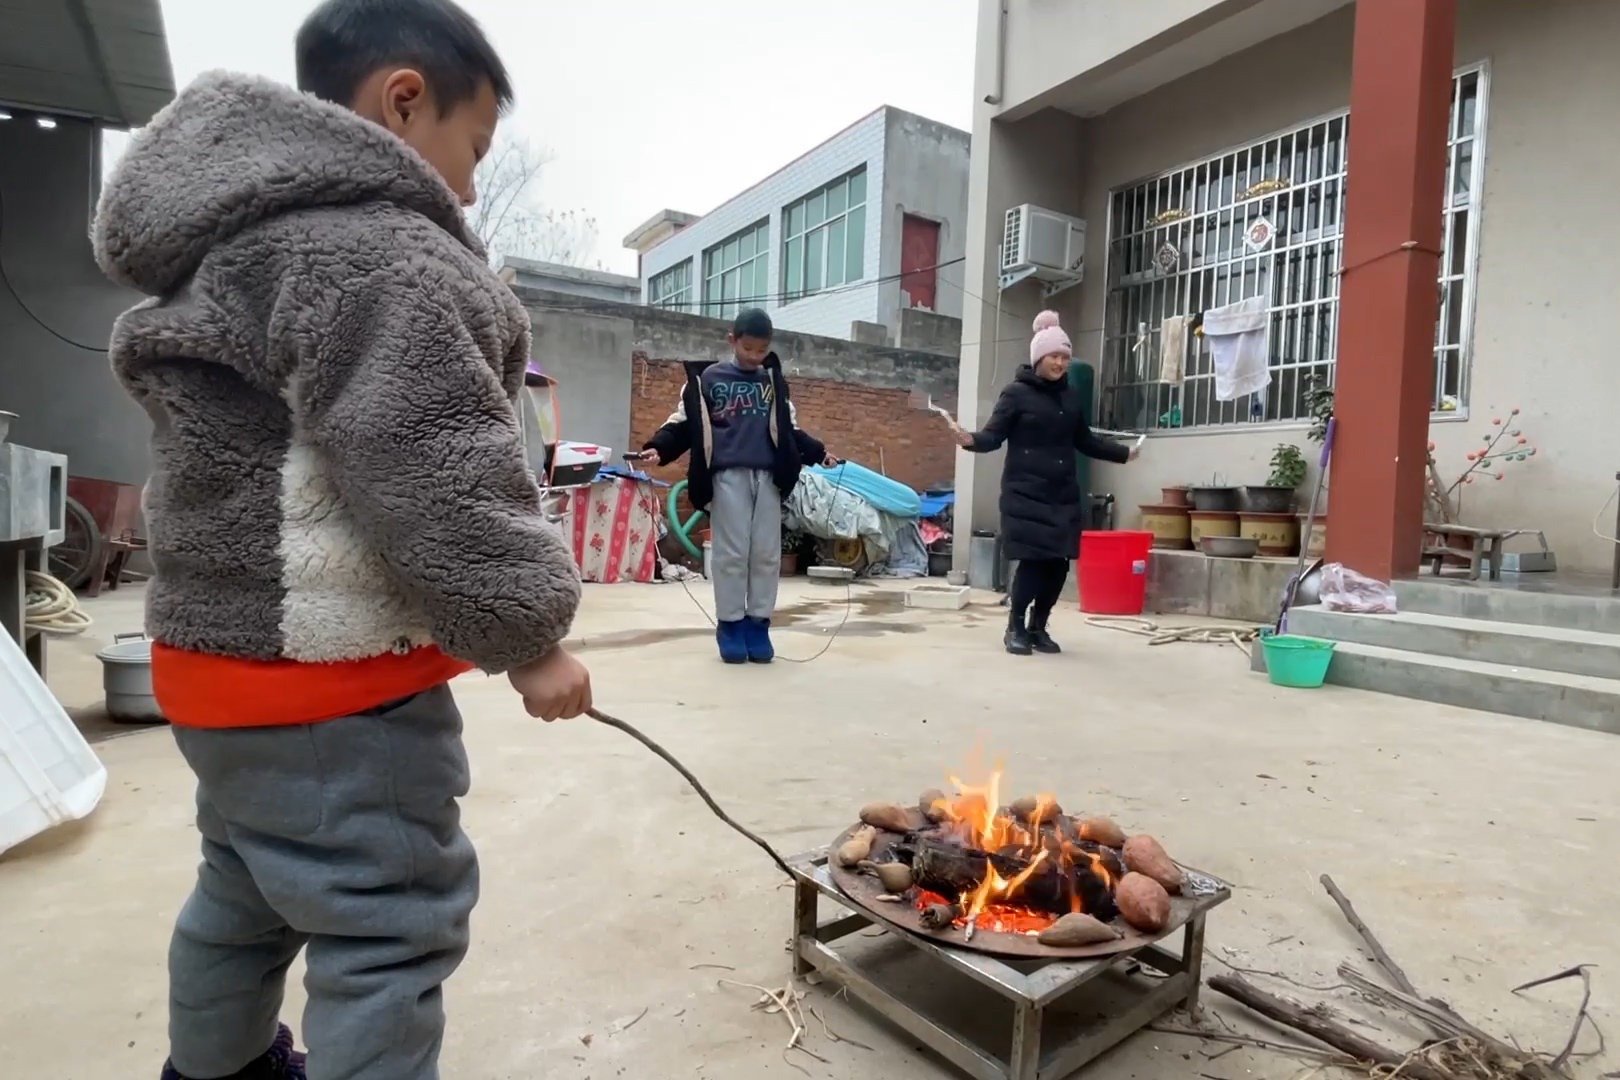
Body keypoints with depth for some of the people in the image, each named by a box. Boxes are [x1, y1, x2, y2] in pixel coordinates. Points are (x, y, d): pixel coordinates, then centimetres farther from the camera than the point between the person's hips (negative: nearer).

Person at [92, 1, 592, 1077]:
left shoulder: (239, 235, 16)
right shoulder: (370, 251, -19)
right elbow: (433, 478, -26)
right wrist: (527, 631, -16)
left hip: (235, 648, 11)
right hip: (326, 672, -11)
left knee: (245, 888, 28)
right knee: (387, 926, 2)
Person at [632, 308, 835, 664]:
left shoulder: (773, 382, 18)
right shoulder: (708, 378, 7)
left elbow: (789, 429, 23)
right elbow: (684, 422, 4)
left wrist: (818, 453, 14)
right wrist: (658, 448, -10)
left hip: (768, 475, 3)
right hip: (727, 474, -3)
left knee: (767, 553, 3)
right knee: (731, 552, -2)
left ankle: (758, 624, 12)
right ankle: (729, 625, 8)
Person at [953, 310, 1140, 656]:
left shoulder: (1071, 397, 12)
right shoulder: (1016, 393, -4)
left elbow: (1084, 441, 22)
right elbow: (994, 435, -9)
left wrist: (1122, 453, 26)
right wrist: (972, 440, -29)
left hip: (1063, 494, 5)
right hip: (1025, 494, -5)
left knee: (1058, 564, 3)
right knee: (1032, 561, -9)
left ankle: (1038, 627, 21)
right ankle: (1015, 628, 10)